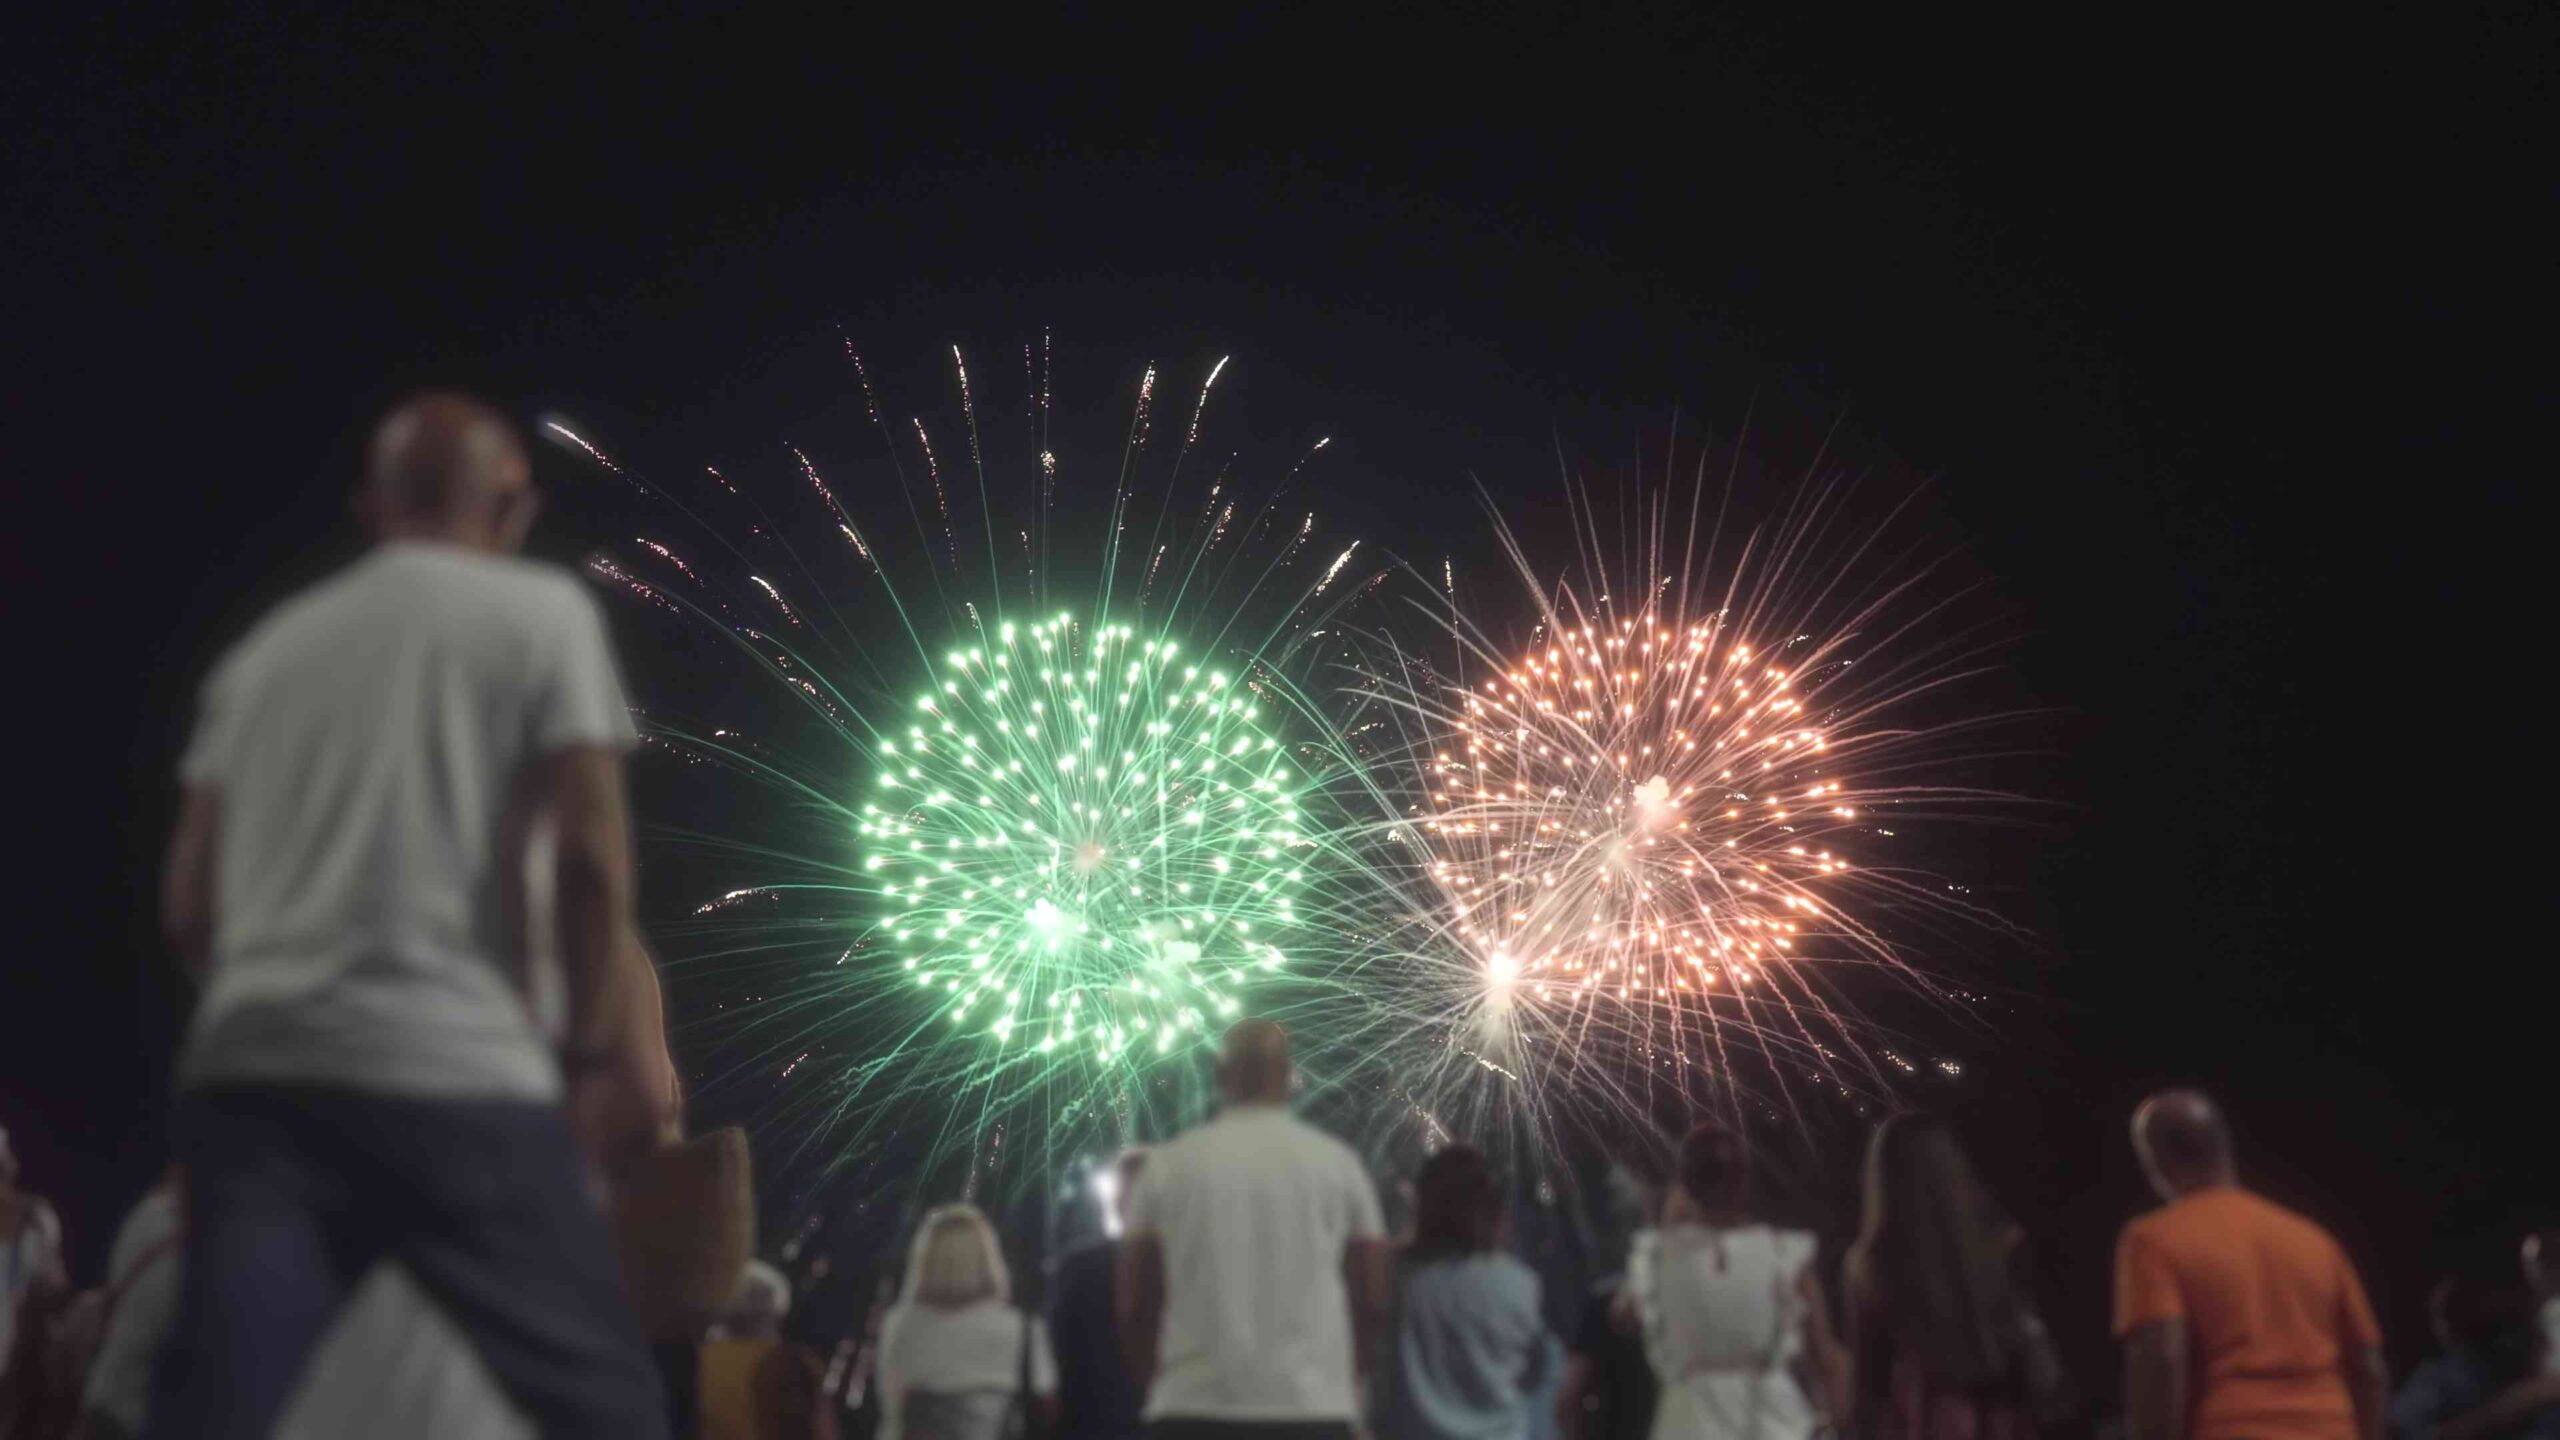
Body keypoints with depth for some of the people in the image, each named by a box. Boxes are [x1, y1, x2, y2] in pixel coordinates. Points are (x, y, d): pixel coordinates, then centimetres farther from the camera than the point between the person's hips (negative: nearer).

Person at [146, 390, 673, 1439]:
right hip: (452, 1073, -5)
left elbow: (189, 907, 17)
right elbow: (590, 854, -5)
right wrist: (604, 1047, 5)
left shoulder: (265, 647, 20)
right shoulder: (539, 610, 5)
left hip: (245, 1073, 5)